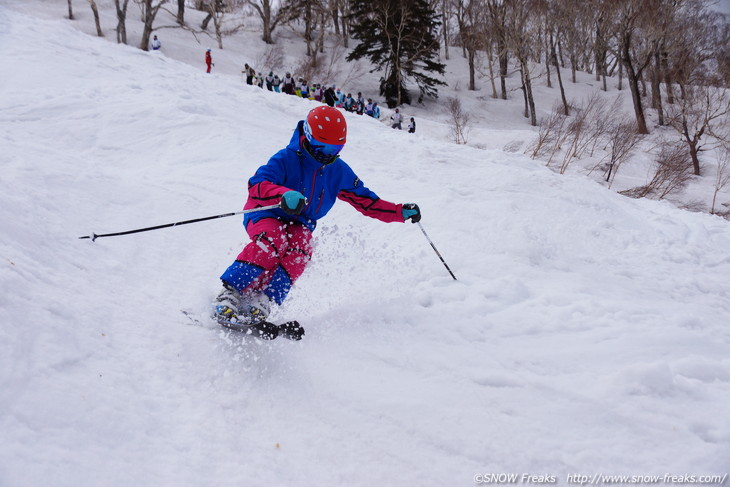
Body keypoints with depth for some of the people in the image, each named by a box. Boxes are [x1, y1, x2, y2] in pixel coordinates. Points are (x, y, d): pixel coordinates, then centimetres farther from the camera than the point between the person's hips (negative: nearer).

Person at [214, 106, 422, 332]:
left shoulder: (339, 171, 1)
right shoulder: (286, 159, -16)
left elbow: (366, 201, 10)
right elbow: (256, 185, -30)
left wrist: (401, 212, 0)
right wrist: (283, 194, -50)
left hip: (300, 225, 4)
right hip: (266, 215, -4)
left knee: (298, 253, -30)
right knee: (272, 241, -36)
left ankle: (260, 305, -34)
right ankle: (228, 294, -30)